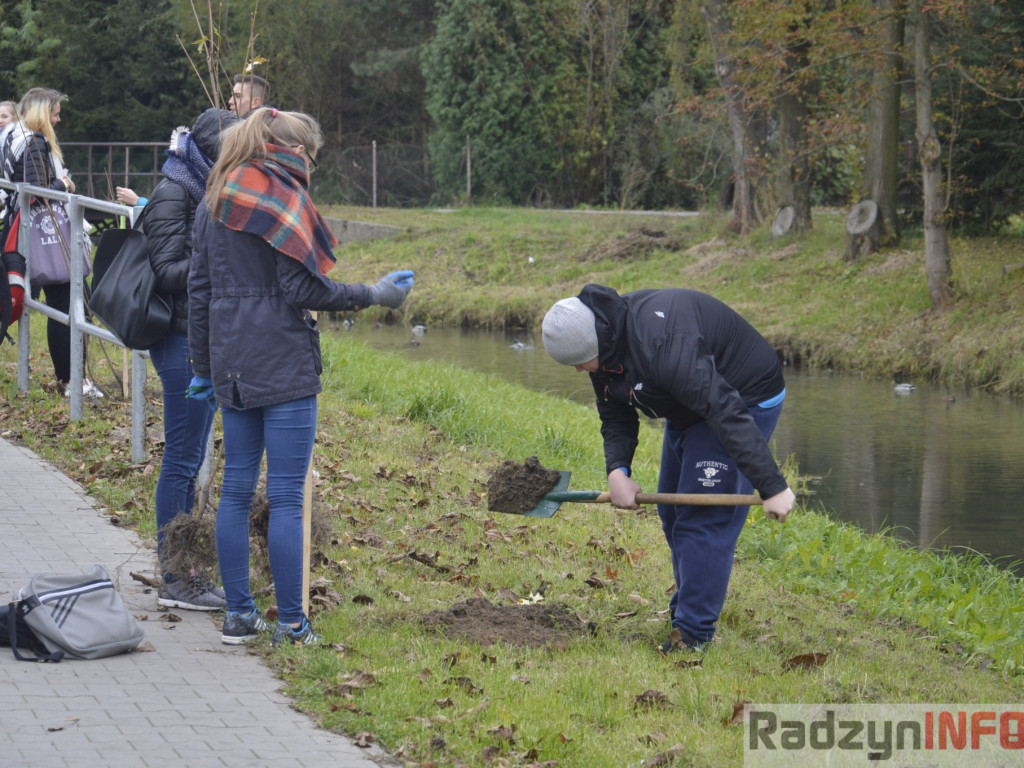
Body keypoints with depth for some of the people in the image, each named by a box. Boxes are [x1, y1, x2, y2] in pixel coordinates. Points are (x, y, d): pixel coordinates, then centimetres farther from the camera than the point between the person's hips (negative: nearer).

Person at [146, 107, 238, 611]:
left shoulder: (206, 190, 14)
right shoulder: (173, 194, -13)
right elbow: (166, 272, -17)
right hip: (184, 340, -9)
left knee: (190, 458, 13)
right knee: (182, 459, -5)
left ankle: (182, 570, 19)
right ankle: (174, 580, 1)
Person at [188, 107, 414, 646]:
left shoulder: (214, 203, 12)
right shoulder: (282, 195, -10)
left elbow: (198, 291, 14)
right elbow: (301, 289, -15)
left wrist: (204, 367, 20)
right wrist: (373, 295, -6)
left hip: (232, 363, 7)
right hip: (284, 366, -7)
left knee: (236, 487, 11)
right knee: (286, 495, -4)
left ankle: (238, 616, 15)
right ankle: (291, 624, -1)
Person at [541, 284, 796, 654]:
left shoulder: (660, 347, -39)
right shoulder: (605, 345, -9)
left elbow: (728, 414, -40)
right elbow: (615, 415, 3)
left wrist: (772, 486, -40)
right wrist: (616, 469, -17)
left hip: (745, 398, -10)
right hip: (690, 409, 10)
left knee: (703, 519, -13)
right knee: (672, 514, 17)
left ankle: (693, 635, -8)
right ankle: (685, 613, 31)